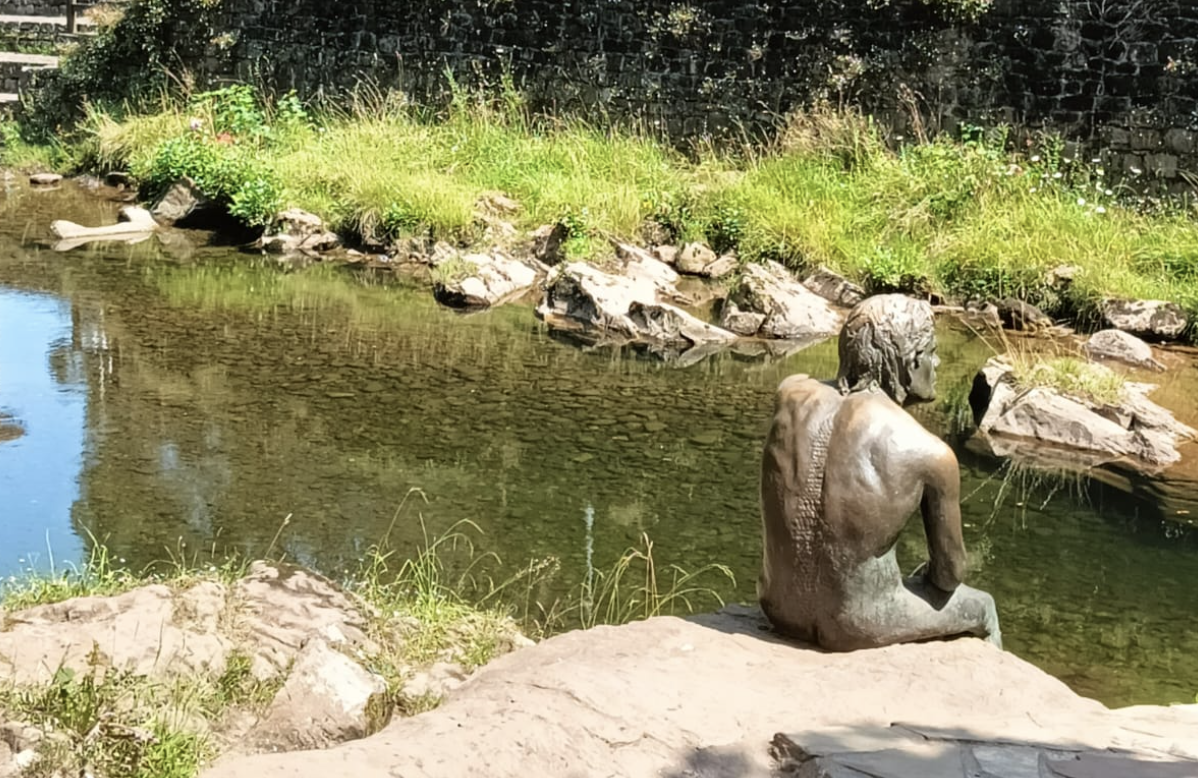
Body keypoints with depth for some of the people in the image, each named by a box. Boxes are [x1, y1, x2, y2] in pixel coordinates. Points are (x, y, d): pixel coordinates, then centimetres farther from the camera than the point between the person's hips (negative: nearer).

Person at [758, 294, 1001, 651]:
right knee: (981, 608, 28)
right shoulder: (930, 454, -17)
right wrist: (928, 577, 20)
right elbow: (950, 573, -3)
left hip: (778, 607, 5)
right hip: (856, 627, -5)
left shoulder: (793, 395, -7)